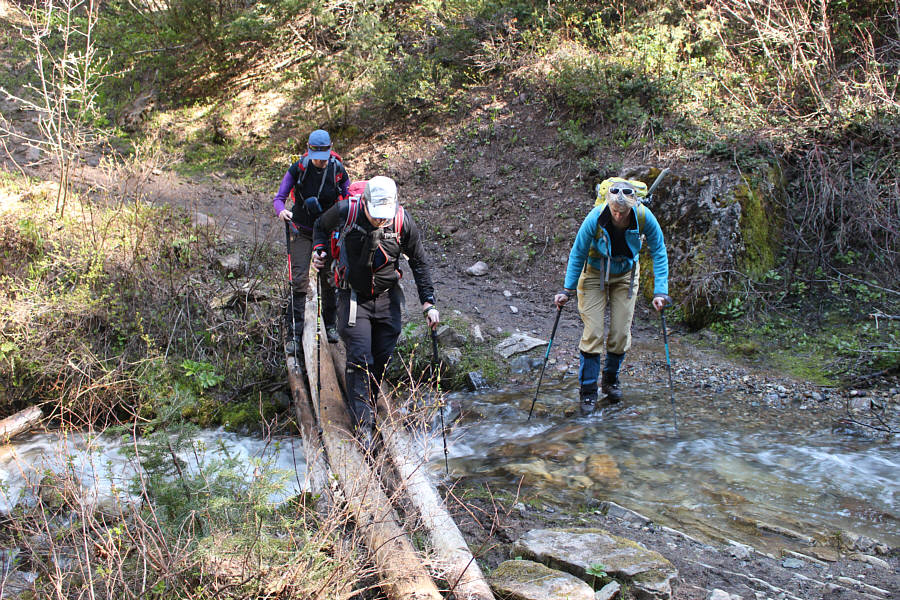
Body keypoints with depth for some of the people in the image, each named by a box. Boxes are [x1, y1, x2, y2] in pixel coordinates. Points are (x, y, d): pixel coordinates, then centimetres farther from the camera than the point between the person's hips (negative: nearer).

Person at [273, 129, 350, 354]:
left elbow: (349, 198, 3)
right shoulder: (298, 169, -15)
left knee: (329, 280, 8)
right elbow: (279, 198, -11)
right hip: (301, 230, -1)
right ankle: (293, 334, -5)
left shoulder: (338, 170, -11)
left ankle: (330, 325, 30)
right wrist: (282, 211, -33)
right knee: (299, 281, -10)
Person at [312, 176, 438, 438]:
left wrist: (428, 302, -3)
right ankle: (363, 422, -2)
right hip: (353, 297, -2)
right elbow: (321, 226, 8)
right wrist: (318, 249, -10)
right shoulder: (345, 211, -18)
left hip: (387, 298, 2)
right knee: (359, 359, -8)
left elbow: (419, 262, 0)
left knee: (382, 357, 8)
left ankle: (367, 402, 31)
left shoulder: (403, 221, -15)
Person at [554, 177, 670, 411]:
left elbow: (659, 253, -14)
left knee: (621, 332, 1)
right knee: (593, 332, -9)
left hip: (626, 275, 2)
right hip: (595, 274, -2)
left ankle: (611, 380, 25)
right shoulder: (595, 218, -30)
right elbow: (577, 254, -16)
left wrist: (660, 291, -20)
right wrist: (567, 290, -16)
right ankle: (587, 390, 3)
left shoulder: (644, 218, -26)